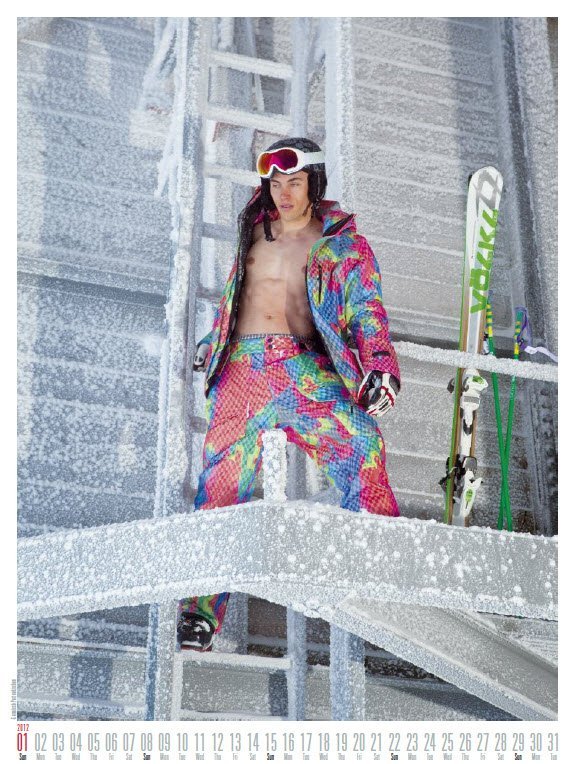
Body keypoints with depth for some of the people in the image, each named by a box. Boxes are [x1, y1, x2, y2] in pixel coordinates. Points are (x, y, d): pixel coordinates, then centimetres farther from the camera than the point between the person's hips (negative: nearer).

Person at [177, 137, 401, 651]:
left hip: (306, 365, -2)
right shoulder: (255, 227, 16)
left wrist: (380, 364, -22)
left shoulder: (342, 241, 6)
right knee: (223, 477, -7)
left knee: (361, 440, -27)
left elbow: (366, 307, -5)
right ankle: (200, 611, -6)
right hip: (244, 367, 2)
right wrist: (212, 344, 35)